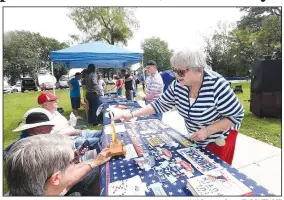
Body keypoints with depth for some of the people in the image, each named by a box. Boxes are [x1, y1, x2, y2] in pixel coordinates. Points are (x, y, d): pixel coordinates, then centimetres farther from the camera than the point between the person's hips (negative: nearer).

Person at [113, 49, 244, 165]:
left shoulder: (216, 86, -31)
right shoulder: (178, 85, -16)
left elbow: (237, 115, -21)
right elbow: (160, 104, -8)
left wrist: (208, 130, -31)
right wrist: (132, 114, -15)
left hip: (220, 138, -5)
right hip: (196, 139, 5)